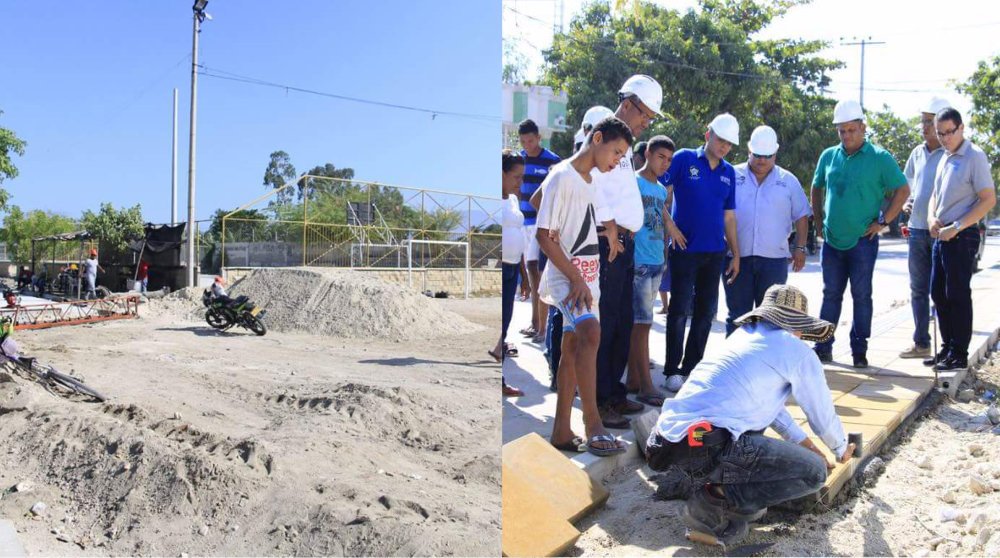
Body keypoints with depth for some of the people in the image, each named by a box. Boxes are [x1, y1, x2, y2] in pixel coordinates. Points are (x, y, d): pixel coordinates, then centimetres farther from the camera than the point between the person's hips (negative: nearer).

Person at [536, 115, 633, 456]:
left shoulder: (593, 182, 17)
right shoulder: (562, 177, -10)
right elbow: (544, 236, -16)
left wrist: (588, 280, 18)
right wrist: (576, 278, -19)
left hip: (587, 275, 9)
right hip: (566, 275, -9)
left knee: (574, 346, 6)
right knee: (590, 332, -27)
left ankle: (561, 431, 11)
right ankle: (593, 427, -27)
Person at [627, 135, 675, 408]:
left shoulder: (661, 190, 16)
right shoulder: (632, 183, -7)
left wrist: (665, 256, 19)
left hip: (656, 263, 8)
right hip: (638, 263, -8)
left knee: (638, 323, 12)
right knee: (642, 324, -7)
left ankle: (633, 379, 19)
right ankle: (646, 387, -3)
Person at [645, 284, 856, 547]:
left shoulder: (741, 335, 24)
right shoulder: (798, 352, 4)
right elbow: (823, 415, 17)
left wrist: (806, 445, 45)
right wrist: (842, 449, 38)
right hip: (704, 448, -8)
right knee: (814, 471, 4)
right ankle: (715, 501, -4)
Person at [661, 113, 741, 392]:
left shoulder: (729, 172, 12)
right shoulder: (684, 159, -3)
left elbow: (729, 216, 15)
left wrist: (735, 253, 14)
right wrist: (670, 225, -14)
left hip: (715, 252, 5)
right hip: (685, 249, -5)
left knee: (706, 311, 8)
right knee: (679, 310, -2)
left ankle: (692, 367, 19)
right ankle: (672, 370, 7)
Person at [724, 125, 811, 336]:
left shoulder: (788, 181, 10)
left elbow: (801, 216, 13)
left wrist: (800, 247, 5)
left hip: (774, 257, 1)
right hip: (737, 257, -1)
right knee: (737, 314, 3)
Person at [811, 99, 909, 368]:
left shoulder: (880, 158, -5)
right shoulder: (828, 156, 7)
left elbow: (903, 190, -3)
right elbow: (816, 188, 19)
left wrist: (882, 221, -9)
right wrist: (819, 221, 11)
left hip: (863, 240, -4)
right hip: (832, 241, 4)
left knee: (861, 295, 3)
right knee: (831, 295, 10)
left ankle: (860, 351, 11)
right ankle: (823, 348, 16)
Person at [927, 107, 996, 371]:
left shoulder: (974, 156, -10)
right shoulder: (945, 158, 14)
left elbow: (989, 199, -14)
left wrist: (956, 227, -18)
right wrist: (932, 218, 3)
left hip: (962, 237, -8)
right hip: (941, 236, 8)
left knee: (958, 295, -4)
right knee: (938, 294, 12)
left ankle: (959, 355, 5)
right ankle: (947, 348, 23)